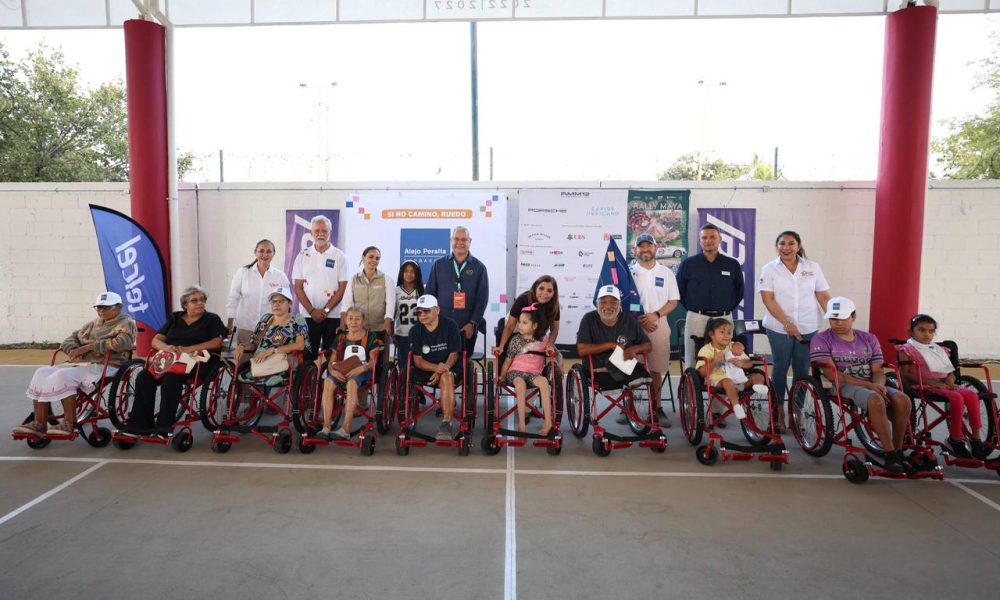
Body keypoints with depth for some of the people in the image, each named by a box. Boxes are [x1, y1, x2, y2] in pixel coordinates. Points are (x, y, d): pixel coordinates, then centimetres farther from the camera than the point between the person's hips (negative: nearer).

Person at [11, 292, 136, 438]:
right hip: (82, 363, 8)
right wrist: (73, 350, -1)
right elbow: (72, 338, 25)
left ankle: (69, 424, -23)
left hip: (105, 367, -8)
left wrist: (88, 347, -15)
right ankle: (39, 424, -14)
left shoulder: (126, 323, 3)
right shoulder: (94, 324, 26)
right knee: (42, 373, -11)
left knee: (63, 376, -30)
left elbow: (122, 342, -16)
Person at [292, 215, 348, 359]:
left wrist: (326, 310, -10)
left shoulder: (339, 256, 2)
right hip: (308, 315, 1)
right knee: (309, 353, 4)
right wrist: (312, 311, -7)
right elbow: (298, 287, 4)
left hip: (333, 315, -1)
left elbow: (342, 288, -2)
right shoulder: (303, 255, 6)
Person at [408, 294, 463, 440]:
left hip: (449, 368, -4)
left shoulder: (450, 326, -5)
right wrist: (436, 368, -25)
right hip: (425, 370, 4)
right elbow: (417, 360, -5)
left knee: (446, 377, -36)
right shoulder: (415, 331, 1)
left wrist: (443, 370, -25)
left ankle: (446, 423, -40)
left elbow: (454, 354, -6)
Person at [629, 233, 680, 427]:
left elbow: (673, 301, 7)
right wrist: (639, 320, -10)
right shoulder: (629, 272, 3)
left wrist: (656, 314, -10)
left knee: (656, 369, 5)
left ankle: (656, 408, 15)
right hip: (633, 325, -1)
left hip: (659, 326, 1)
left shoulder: (666, 272, 8)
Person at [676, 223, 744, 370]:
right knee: (692, 364, 1)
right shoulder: (688, 264, 1)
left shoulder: (732, 264, 6)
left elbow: (739, 291, 16)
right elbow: (679, 290, 10)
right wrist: (692, 308, 6)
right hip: (696, 318, -1)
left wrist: (727, 308, 10)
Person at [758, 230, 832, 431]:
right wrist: (787, 323, -17)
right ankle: (778, 412, 13)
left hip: (808, 328, 2)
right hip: (779, 328, -2)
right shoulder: (770, 269, -1)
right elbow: (768, 299, -9)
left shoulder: (813, 267, 5)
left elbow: (824, 297, 5)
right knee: (780, 368, 3)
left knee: (802, 370, 6)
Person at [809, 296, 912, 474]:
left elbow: (877, 370, 10)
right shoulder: (821, 340, 1)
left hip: (871, 386, 5)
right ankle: (890, 454, -28)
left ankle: (898, 450, -10)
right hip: (842, 387, -5)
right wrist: (868, 385, -18)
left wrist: (878, 385, -16)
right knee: (876, 400, -35)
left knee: (903, 400, -24)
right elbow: (833, 375, -10)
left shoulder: (869, 339, 17)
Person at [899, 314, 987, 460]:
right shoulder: (908, 349, 2)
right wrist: (930, 381, -16)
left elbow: (950, 371, 24)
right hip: (924, 386, -6)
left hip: (944, 385, 6)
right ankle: (955, 438, -17)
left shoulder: (940, 350, 23)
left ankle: (976, 437, -18)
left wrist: (950, 381, -1)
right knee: (957, 398, -30)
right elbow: (904, 373, -9)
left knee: (972, 394, -22)